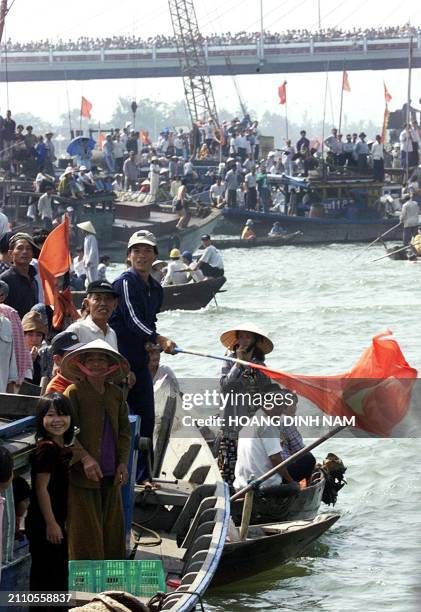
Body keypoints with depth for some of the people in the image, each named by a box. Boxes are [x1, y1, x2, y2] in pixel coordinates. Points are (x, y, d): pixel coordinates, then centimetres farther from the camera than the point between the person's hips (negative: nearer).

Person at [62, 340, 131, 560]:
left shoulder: (116, 394, 11)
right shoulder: (74, 393, -5)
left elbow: (124, 430, 14)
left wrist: (123, 462, 1)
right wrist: (85, 458, -22)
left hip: (111, 476, 5)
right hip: (82, 476, -5)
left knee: (113, 528, 10)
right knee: (85, 530, -2)